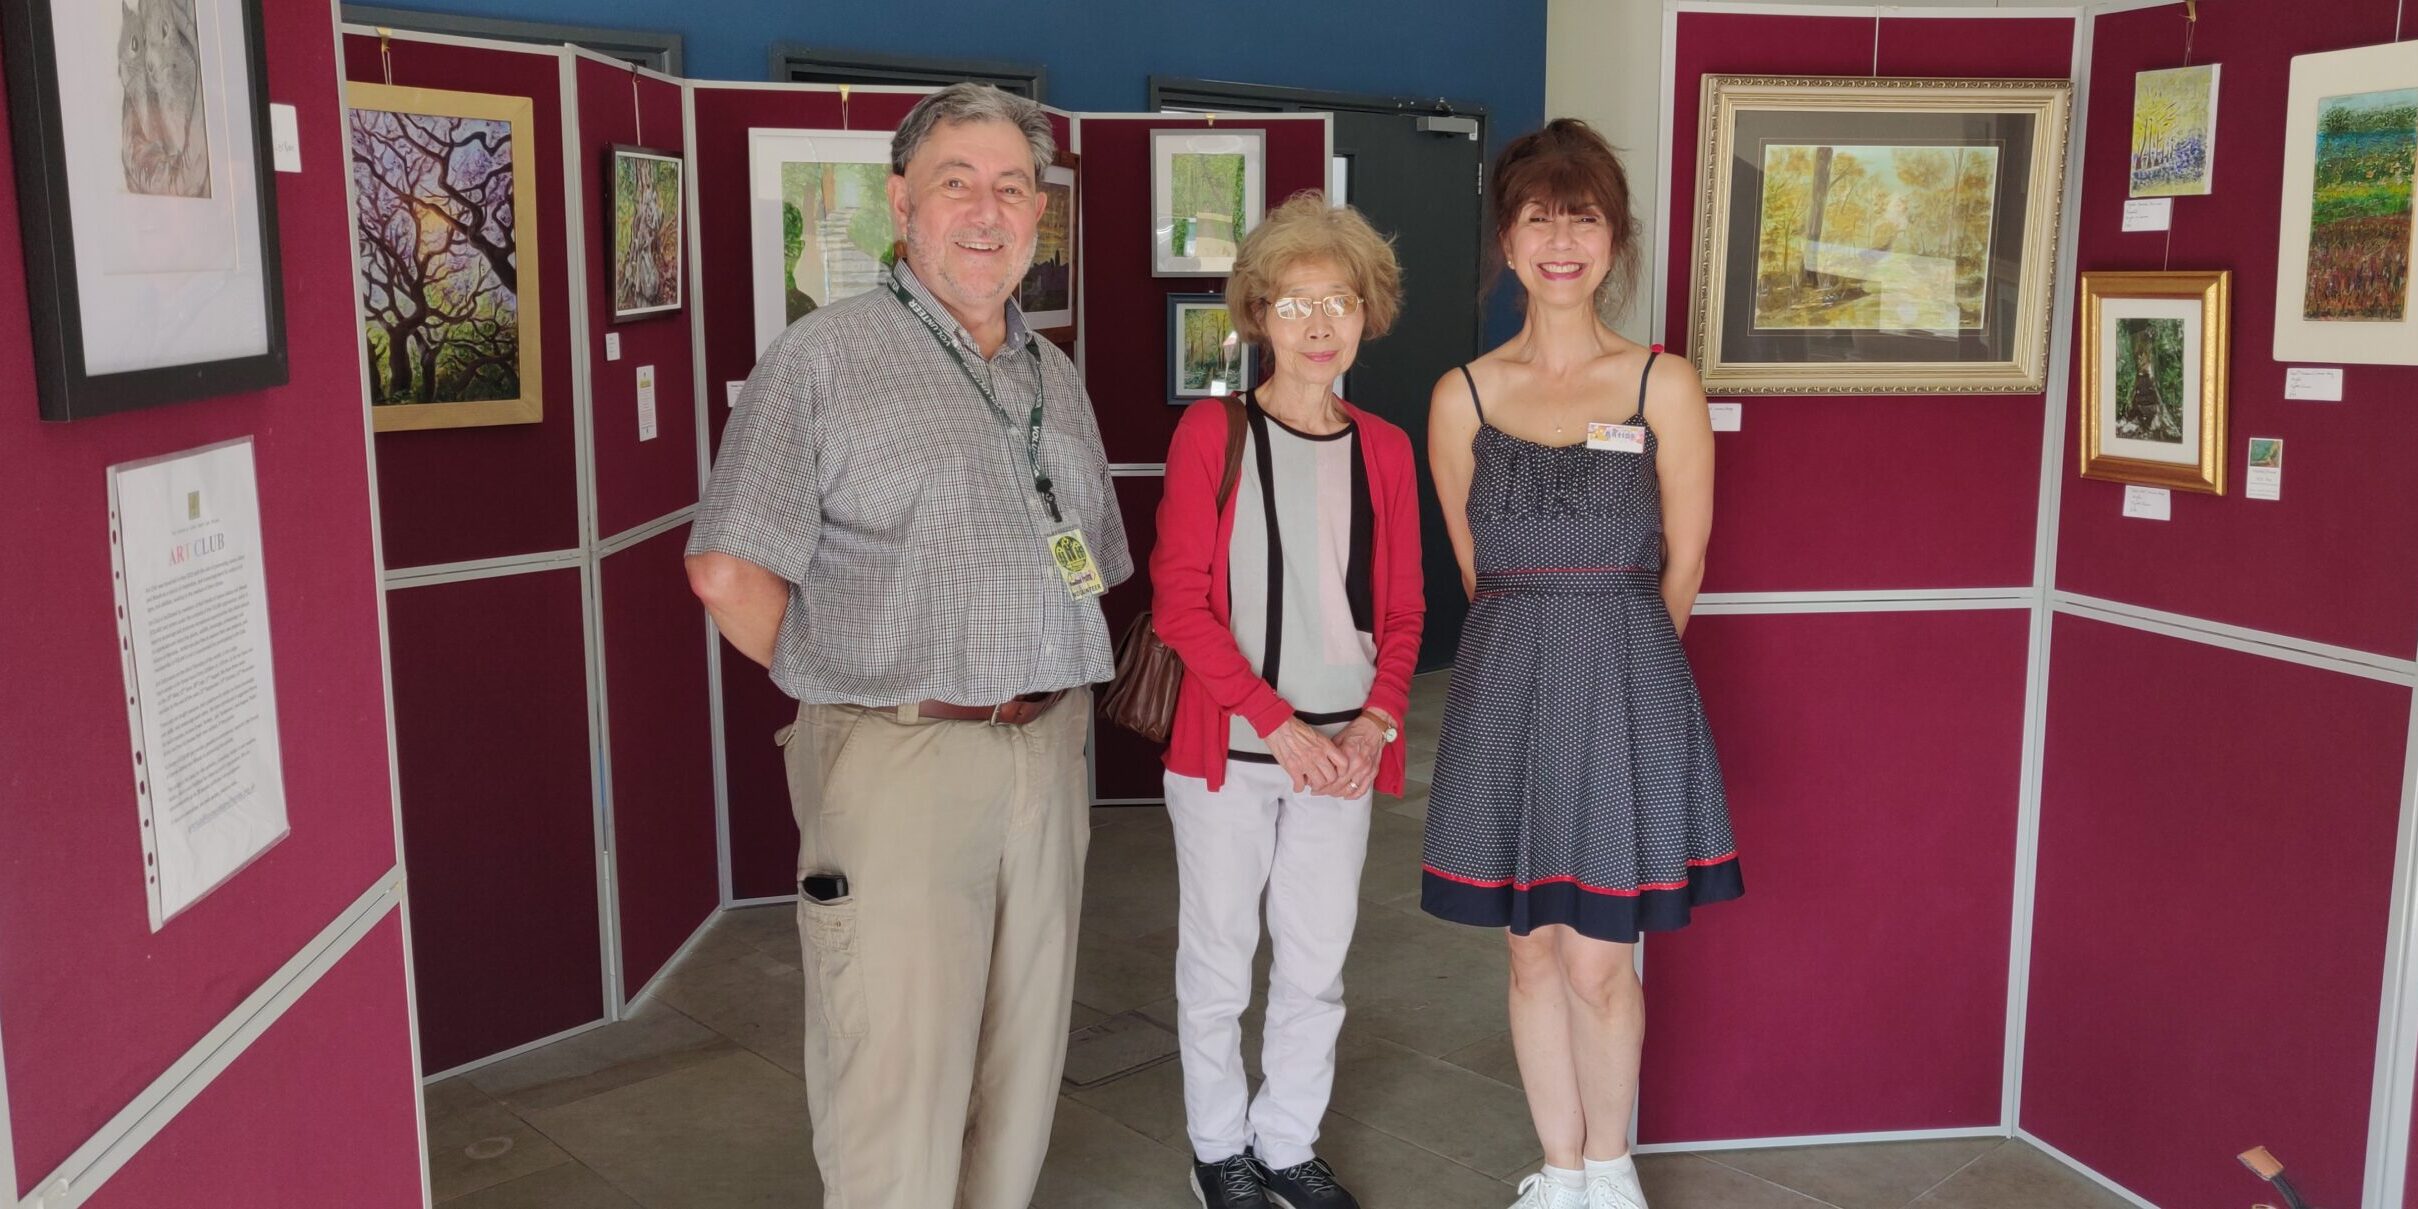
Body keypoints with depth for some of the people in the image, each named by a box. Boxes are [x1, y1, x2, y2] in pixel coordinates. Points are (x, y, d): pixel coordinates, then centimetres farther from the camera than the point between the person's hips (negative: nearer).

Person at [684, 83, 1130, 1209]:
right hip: (897, 765, -6)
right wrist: (850, 685, -3)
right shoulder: (825, 355, -6)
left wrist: (1045, 688, 11)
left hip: (1047, 757, 6)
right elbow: (730, 570, -13)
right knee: (896, 1075, 0)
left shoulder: (1054, 377, 15)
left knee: (1021, 1060, 15)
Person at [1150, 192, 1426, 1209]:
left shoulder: (1384, 450, 6)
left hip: (1342, 750, 3)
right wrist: (1276, 722, -16)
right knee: (1218, 961, 10)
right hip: (1227, 744, -3)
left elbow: (1401, 612, 9)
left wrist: (1375, 724, -7)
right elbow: (1179, 602, -9)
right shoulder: (1212, 431, -5)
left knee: (1317, 963, 13)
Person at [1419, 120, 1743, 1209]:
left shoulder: (1664, 386, -3)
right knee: (1532, 951, 11)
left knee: (1596, 961, 2)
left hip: (1628, 691, -2)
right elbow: (1475, 570, 11)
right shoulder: (1463, 396, 2)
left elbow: (1680, 568, 3)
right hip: (1506, 692, 2)